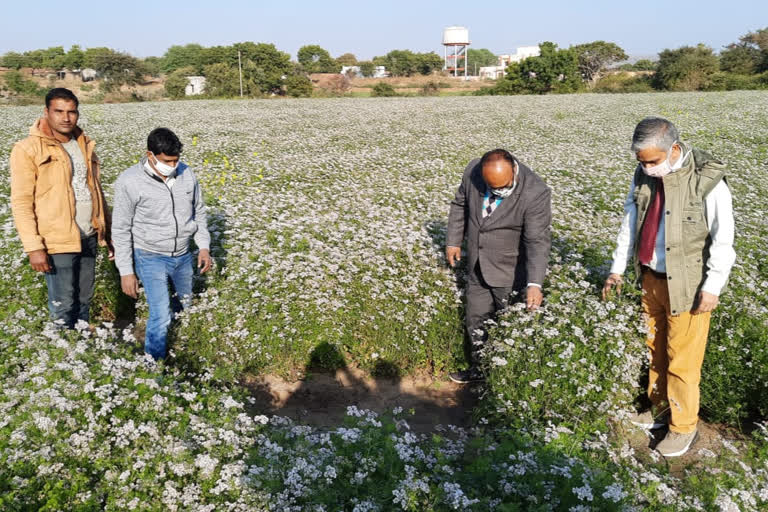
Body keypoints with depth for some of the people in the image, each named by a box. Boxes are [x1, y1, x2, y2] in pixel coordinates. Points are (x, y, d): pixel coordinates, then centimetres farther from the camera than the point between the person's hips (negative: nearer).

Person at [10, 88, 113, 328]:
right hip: (57, 242, -5)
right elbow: (21, 202, -11)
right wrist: (33, 247, -17)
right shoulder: (28, 150, -9)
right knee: (63, 304, 4)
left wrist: (107, 231, 13)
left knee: (84, 299, 16)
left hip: (89, 237, 5)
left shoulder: (84, 144, 10)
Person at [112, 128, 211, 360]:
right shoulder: (129, 182, -19)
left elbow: (199, 212, 9)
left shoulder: (186, 173, -7)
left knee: (185, 300, 25)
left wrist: (204, 246, 4)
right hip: (151, 257, -5)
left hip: (183, 255, 5)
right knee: (160, 317, -11)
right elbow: (121, 230, -11)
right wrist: (126, 271, -11)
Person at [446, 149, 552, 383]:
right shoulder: (473, 171, -13)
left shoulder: (536, 193, -27)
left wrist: (535, 284, -36)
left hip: (509, 273, -5)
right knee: (475, 321, 18)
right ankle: (478, 369, 38)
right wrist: (453, 241, 9)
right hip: (477, 267, 5)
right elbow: (460, 204, 5)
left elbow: (538, 241, -28)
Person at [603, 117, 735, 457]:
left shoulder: (707, 181, -20)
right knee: (654, 350, 19)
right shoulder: (644, 175, -3)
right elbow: (630, 222, 8)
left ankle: (683, 426, 25)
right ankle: (660, 408, 39)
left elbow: (723, 239, -14)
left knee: (682, 361, 5)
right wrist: (618, 268, 11)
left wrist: (712, 287, -15)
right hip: (651, 279, 6)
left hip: (687, 286, -5)